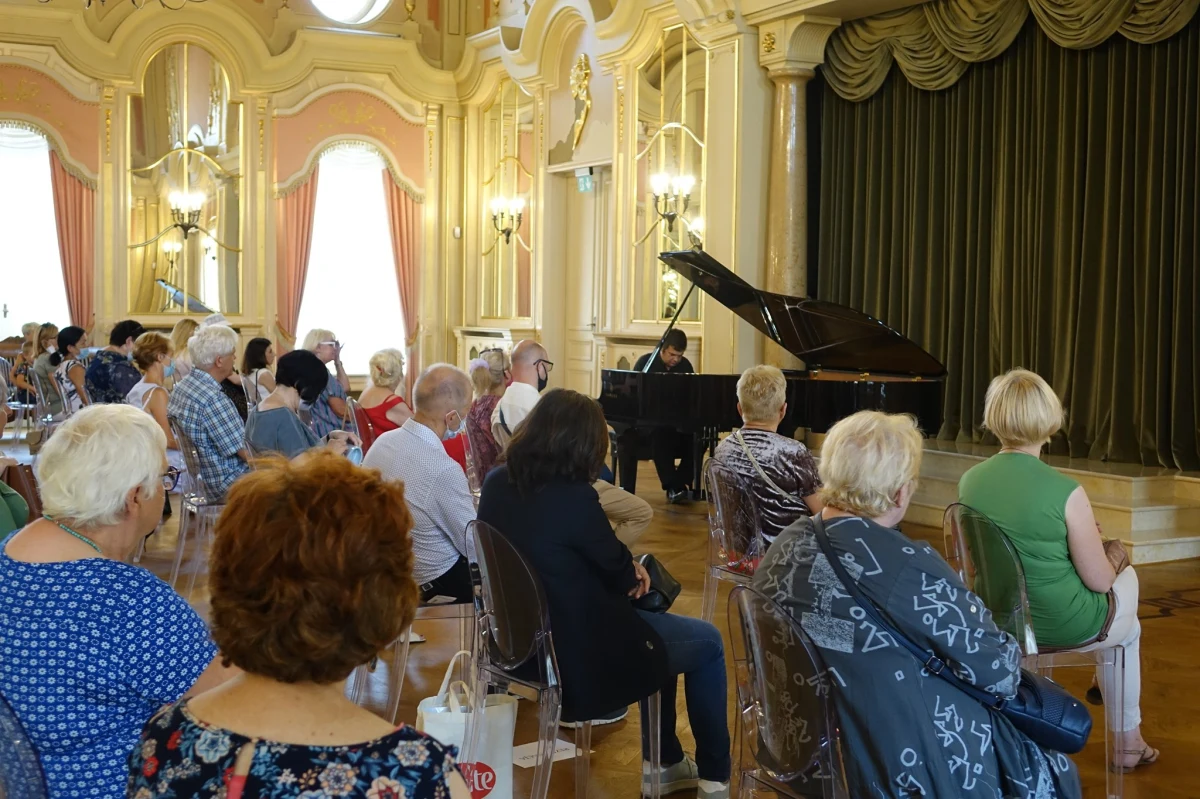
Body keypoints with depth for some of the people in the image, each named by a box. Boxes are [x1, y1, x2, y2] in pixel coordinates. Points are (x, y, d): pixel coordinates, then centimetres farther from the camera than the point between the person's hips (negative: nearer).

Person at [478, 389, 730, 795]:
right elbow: (622, 577, -13)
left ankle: (665, 762, 36)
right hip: (579, 654, -8)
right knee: (708, 642, 13)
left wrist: (624, 566, 3)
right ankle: (716, 776, 25)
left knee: (657, 622, 28)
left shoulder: (497, 483, -4)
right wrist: (633, 571, 8)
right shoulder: (573, 497, -28)